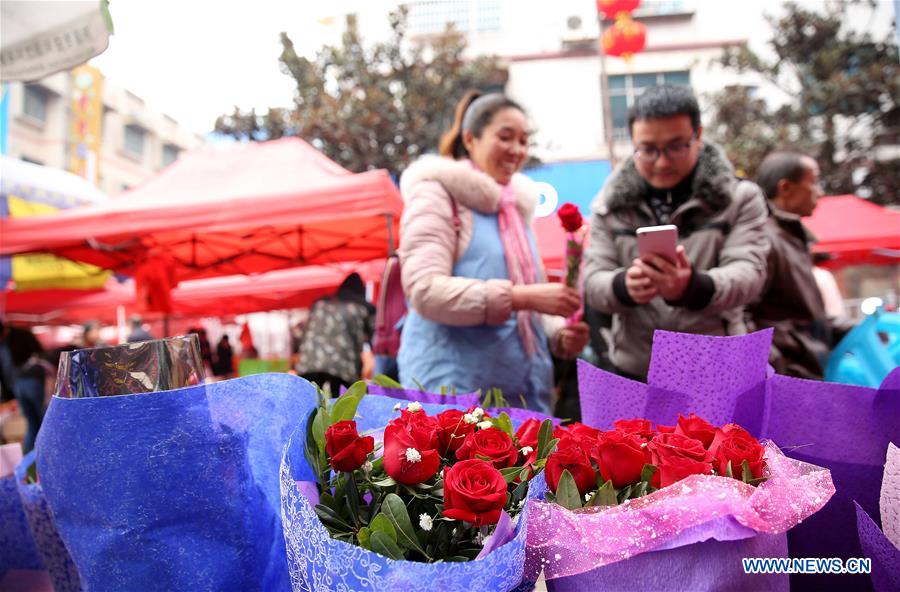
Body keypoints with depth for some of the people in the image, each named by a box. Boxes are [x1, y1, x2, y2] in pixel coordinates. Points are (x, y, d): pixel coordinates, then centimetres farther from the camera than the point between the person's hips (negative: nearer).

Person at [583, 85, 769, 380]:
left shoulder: (739, 197, -2)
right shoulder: (610, 204, 2)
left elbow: (748, 273, -14)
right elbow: (592, 281, -3)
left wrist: (693, 287, -38)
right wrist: (624, 285, -28)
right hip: (634, 373, 2)